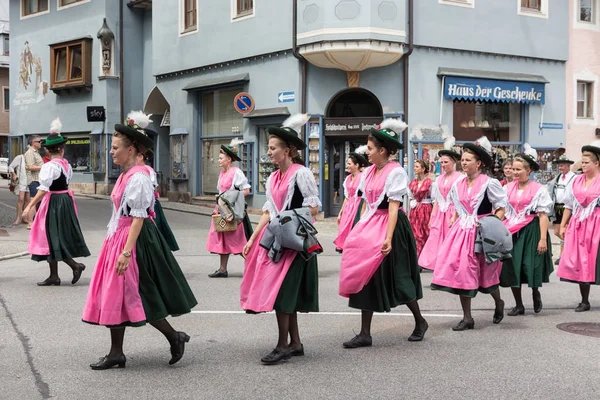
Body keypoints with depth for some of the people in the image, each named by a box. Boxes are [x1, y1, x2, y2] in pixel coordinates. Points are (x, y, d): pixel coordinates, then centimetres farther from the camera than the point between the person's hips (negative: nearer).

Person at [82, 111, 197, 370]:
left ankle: (175, 338, 12)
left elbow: (138, 218, -22)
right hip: (118, 237, 10)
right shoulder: (126, 174, 11)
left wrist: (126, 252, -25)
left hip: (135, 240, -10)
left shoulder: (138, 178, -18)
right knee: (114, 295, 10)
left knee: (137, 296, -3)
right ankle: (116, 353, 17)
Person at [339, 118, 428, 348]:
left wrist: (388, 237, -25)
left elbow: (393, 207, -19)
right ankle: (365, 334, 9)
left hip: (389, 225, -7)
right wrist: (360, 230, 11)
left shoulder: (395, 172, -12)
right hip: (370, 226, 8)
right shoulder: (369, 172, 10)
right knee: (367, 276, 5)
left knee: (397, 277, 2)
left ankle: (420, 322, 25)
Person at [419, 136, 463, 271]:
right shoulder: (439, 179, 13)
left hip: (454, 214, -6)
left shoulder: (460, 178, -6)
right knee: (436, 243, 0)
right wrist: (432, 218, 12)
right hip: (439, 214, 6)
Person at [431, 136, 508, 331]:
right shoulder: (458, 184, 8)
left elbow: (501, 208, -6)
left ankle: (499, 303, 38)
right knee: (460, 270, -3)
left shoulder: (489, 183, -8)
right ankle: (467, 318, 4)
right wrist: (453, 221, 10)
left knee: (486, 272, 8)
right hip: (462, 231, 5)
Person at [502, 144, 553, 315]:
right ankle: (518, 305, 16)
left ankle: (536, 293, 32)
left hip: (531, 231, -4)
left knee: (531, 266, -1)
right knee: (512, 266, 3)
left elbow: (543, 215, -8)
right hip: (512, 231, 4)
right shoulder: (508, 188, 6)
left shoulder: (539, 189, -5)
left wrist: (543, 239, -13)